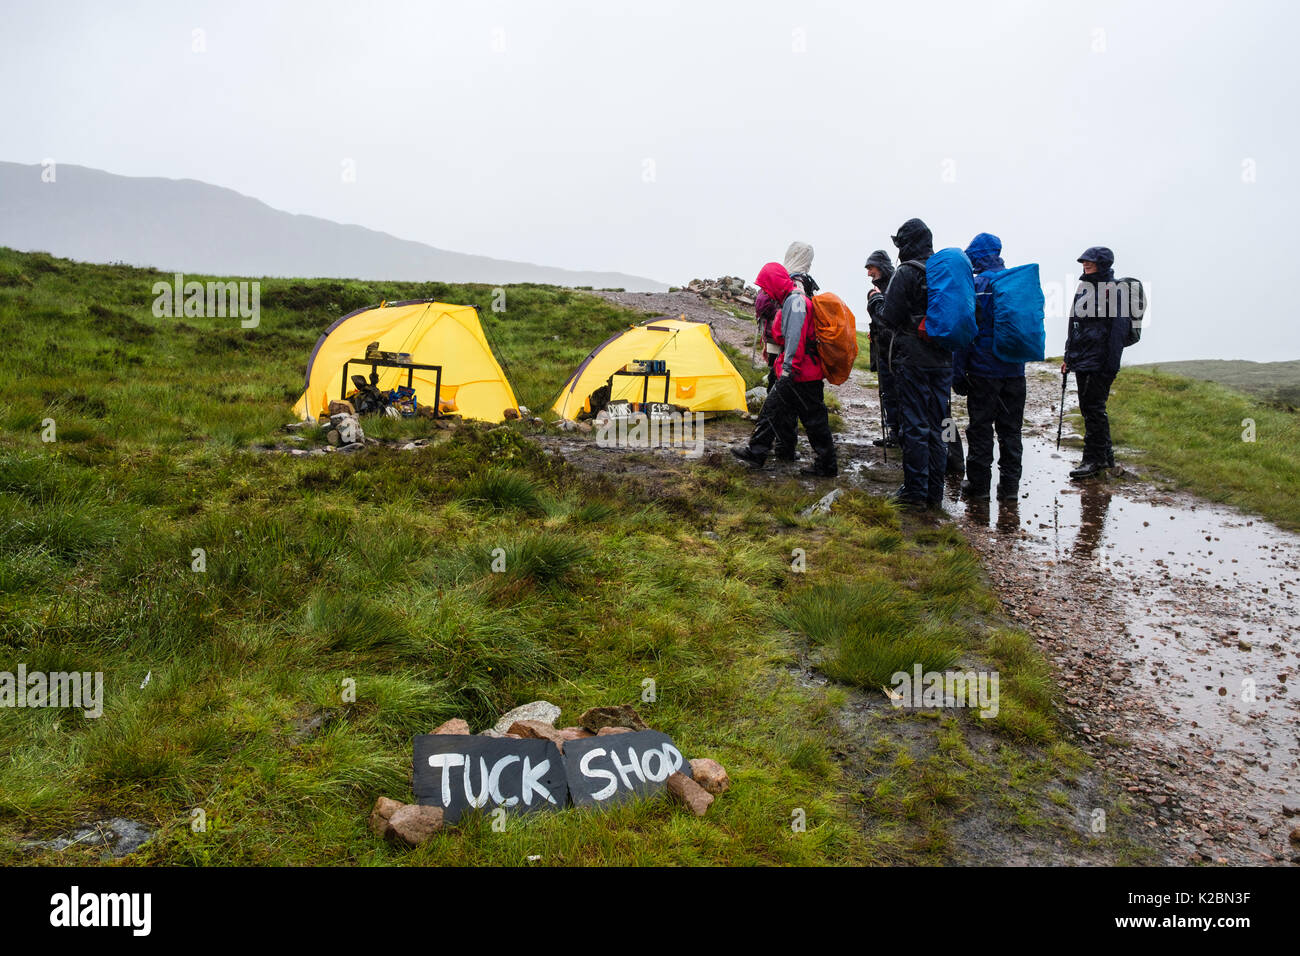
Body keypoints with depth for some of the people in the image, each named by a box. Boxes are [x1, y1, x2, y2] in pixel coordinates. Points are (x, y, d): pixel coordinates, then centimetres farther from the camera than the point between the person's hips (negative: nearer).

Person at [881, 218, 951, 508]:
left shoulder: (906, 273, -10)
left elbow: (890, 317, -11)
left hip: (913, 359, -6)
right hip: (944, 359, 6)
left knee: (915, 425, -1)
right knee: (937, 425, 10)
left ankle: (915, 490, 2)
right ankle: (935, 492, 15)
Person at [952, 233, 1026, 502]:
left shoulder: (976, 285, -10)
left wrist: (958, 372, -7)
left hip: (984, 370, -5)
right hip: (1015, 369, 5)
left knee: (980, 428, 4)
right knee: (1010, 428, 11)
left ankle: (979, 484, 9)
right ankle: (1010, 485, 14)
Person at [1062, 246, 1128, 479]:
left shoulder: (1113, 291, -10)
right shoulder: (1084, 289, 15)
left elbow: (1118, 330, -13)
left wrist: (1111, 365, -17)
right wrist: (1068, 358, 19)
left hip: (1099, 363, -9)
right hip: (1081, 361, 9)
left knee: (1093, 408, -7)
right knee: (1088, 408, 12)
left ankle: (1094, 459, 0)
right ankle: (1105, 457, 23)